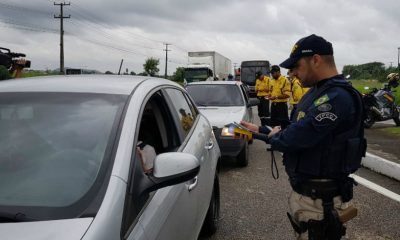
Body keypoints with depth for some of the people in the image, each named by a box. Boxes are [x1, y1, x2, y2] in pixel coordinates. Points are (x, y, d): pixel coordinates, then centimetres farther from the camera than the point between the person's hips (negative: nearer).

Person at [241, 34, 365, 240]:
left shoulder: (337, 97, -24)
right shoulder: (317, 92, 11)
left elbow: (296, 137, -28)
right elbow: (296, 131, 16)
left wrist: (273, 137, -7)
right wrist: (259, 130, 8)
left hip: (319, 201, -9)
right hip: (302, 192, 9)